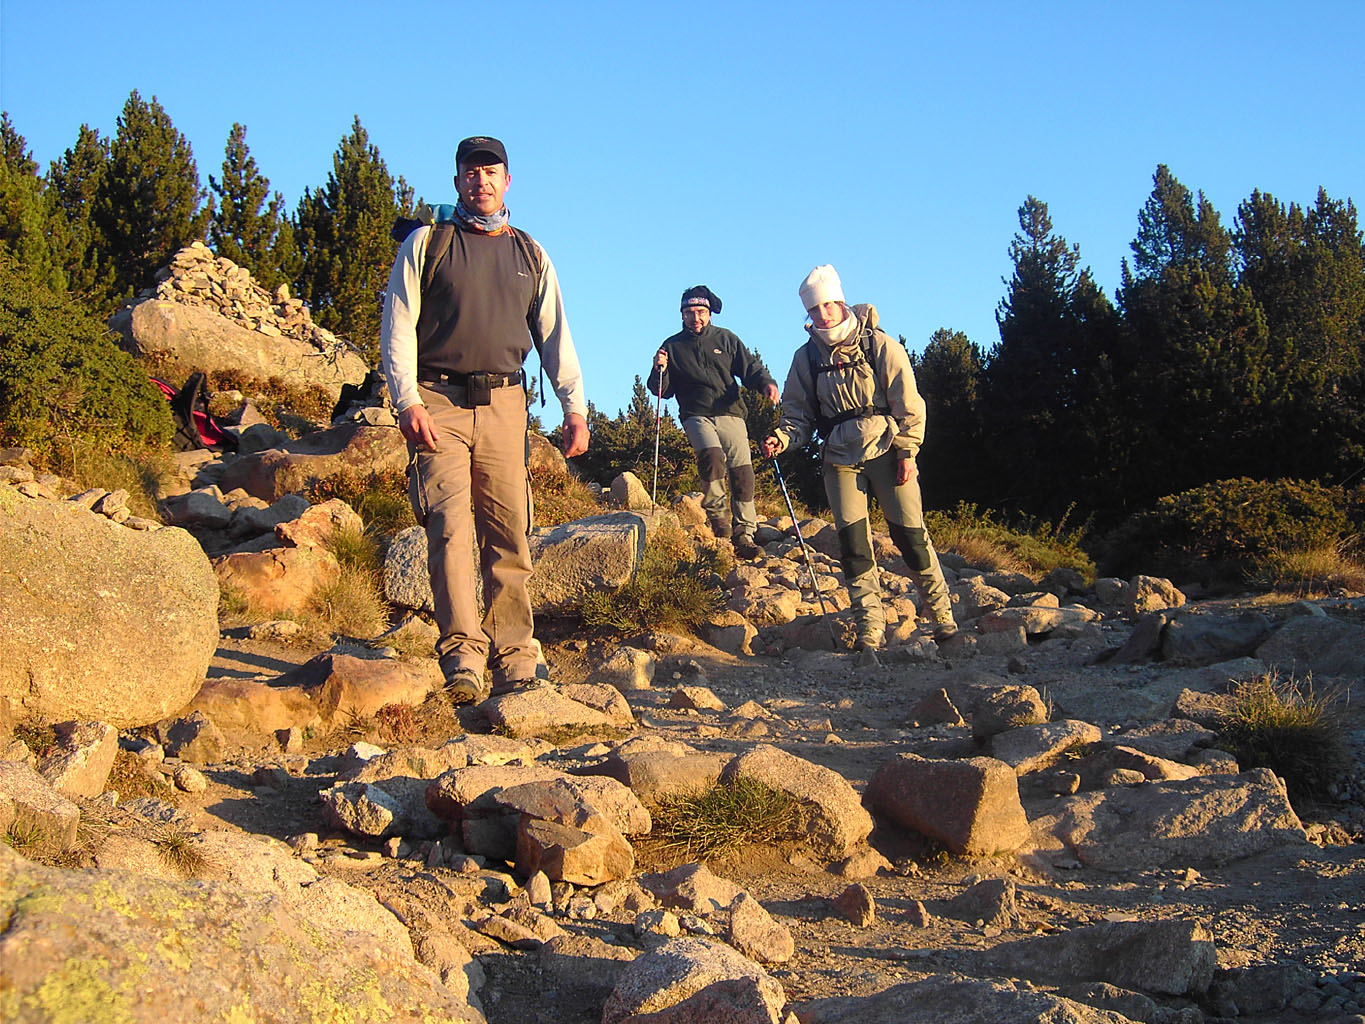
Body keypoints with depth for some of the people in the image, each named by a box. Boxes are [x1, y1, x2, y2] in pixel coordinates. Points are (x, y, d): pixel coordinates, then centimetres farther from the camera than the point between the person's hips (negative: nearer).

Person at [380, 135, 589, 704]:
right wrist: (408, 401, -9)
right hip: (439, 403, -2)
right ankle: (462, 655, -17)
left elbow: (555, 335, 19)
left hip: (504, 405, 3)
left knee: (509, 534, -2)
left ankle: (514, 658, 1)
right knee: (450, 525, -15)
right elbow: (398, 326, 4)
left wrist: (574, 407, 6)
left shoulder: (530, 255, 20)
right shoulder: (427, 244, 11)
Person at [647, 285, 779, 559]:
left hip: (730, 413, 2)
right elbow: (662, 390, 11)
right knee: (711, 455, -30)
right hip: (697, 415, -2)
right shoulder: (672, 346, 11)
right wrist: (660, 371, -10)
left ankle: (743, 534, -2)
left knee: (742, 471, -9)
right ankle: (716, 514, -16)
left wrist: (766, 383, -9)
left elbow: (750, 367, 11)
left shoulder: (726, 339, 13)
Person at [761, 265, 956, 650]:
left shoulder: (880, 346, -4)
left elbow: (907, 404, -4)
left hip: (886, 451, -2)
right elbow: (799, 414, 8)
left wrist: (907, 452, -9)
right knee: (853, 542, -3)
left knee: (910, 534, -1)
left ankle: (940, 613, 15)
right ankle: (870, 628, 5)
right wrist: (783, 438, -12)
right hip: (841, 459, 2)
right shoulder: (806, 358, 4)